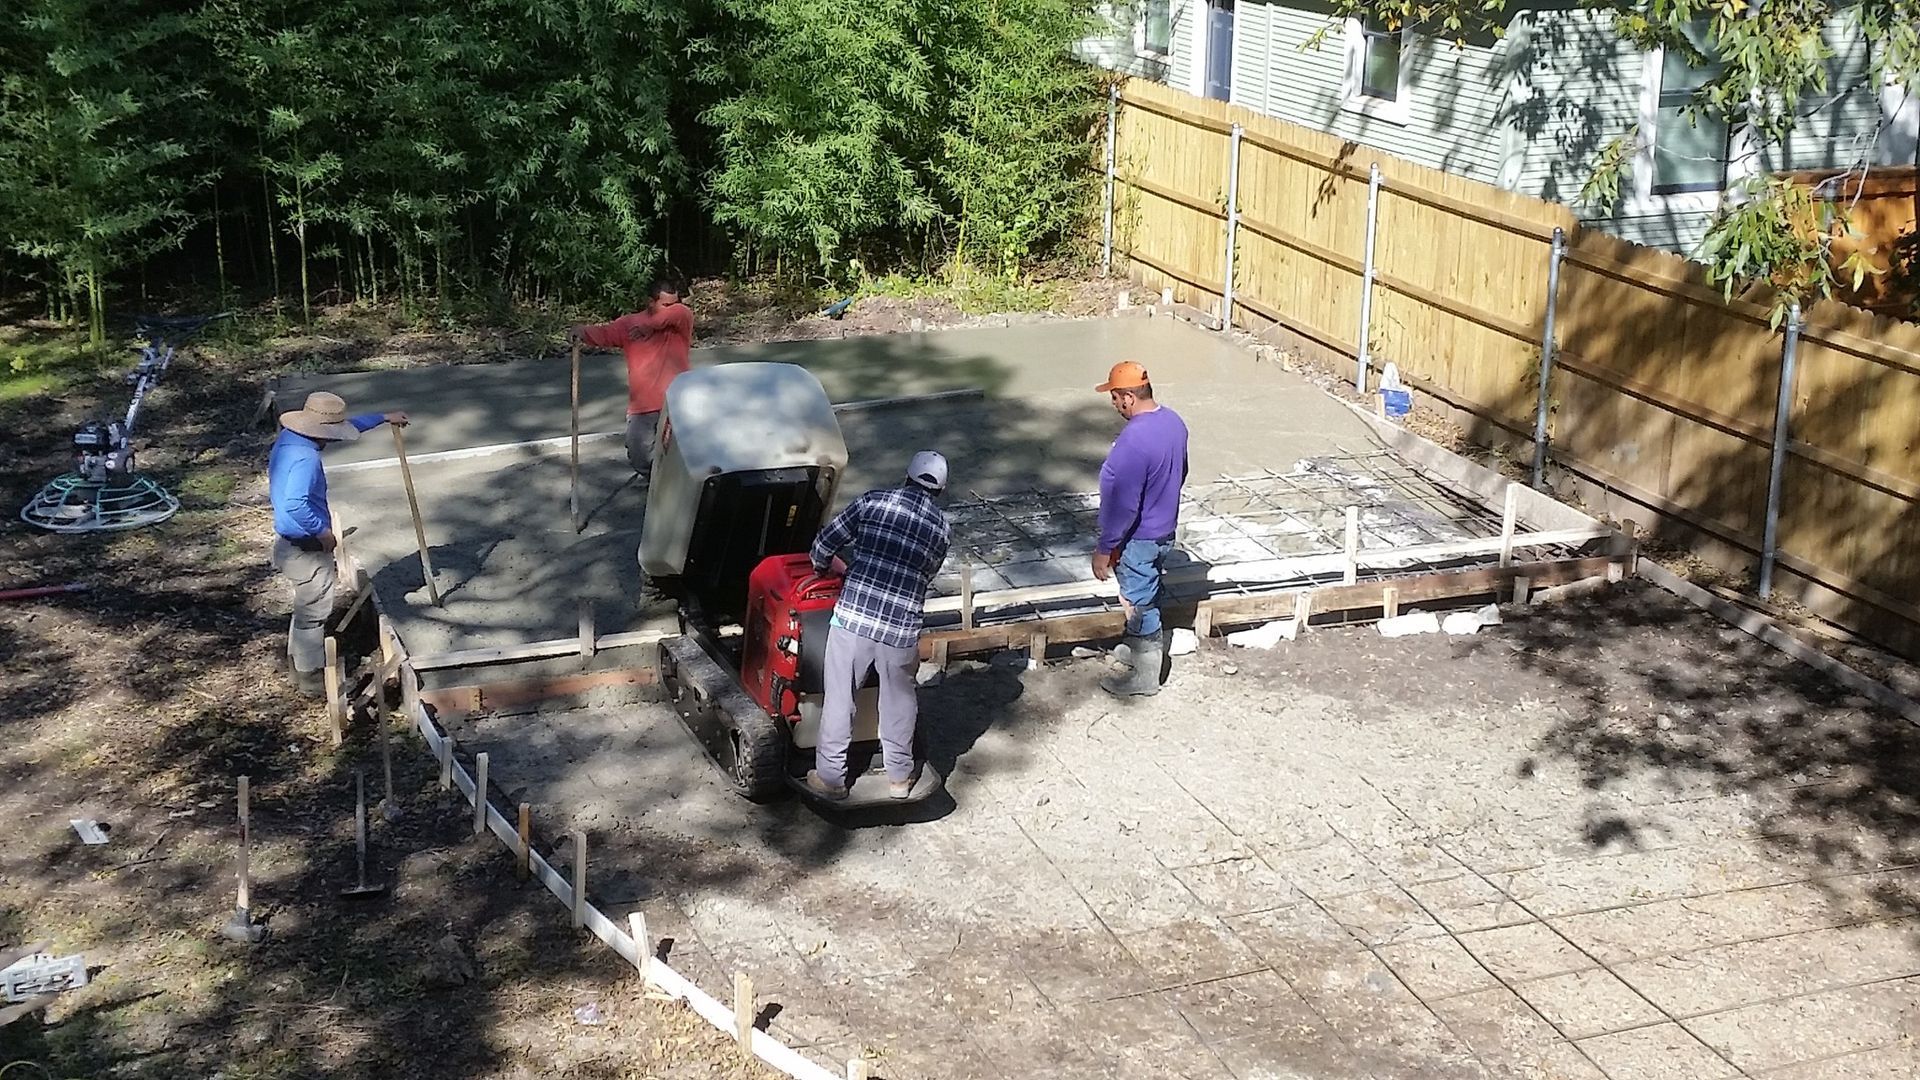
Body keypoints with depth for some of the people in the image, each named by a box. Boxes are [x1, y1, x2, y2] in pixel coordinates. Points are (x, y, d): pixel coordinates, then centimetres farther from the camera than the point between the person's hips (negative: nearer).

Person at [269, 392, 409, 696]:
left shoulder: (289, 439, 3)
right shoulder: (305, 459, -28)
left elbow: (346, 428, 16)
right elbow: (295, 505, -41)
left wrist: (383, 418, 21)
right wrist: (323, 531, -27)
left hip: (290, 542, 10)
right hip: (306, 549, -10)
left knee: (306, 609, 25)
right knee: (314, 613, 5)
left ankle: (300, 666, 39)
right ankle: (311, 679, 18)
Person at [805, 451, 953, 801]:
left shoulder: (874, 501, 0)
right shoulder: (942, 529, 5)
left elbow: (824, 545, 2)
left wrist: (834, 567, 23)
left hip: (853, 618, -1)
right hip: (902, 629, 1)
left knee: (839, 698, 13)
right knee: (899, 701, 21)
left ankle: (830, 777, 21)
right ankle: (899, 777, 32)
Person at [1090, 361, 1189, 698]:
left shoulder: (1134, 440, -32)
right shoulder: (1173, 421, -3)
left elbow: (1123, 506, -28)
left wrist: (1104, 549, -19)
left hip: (1139, 538, -9)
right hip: (1165, 528, 9)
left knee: (1140, 603, 8)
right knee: (1148, 597, 26)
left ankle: (1144, 677, 23)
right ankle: (1145, 649, 45)